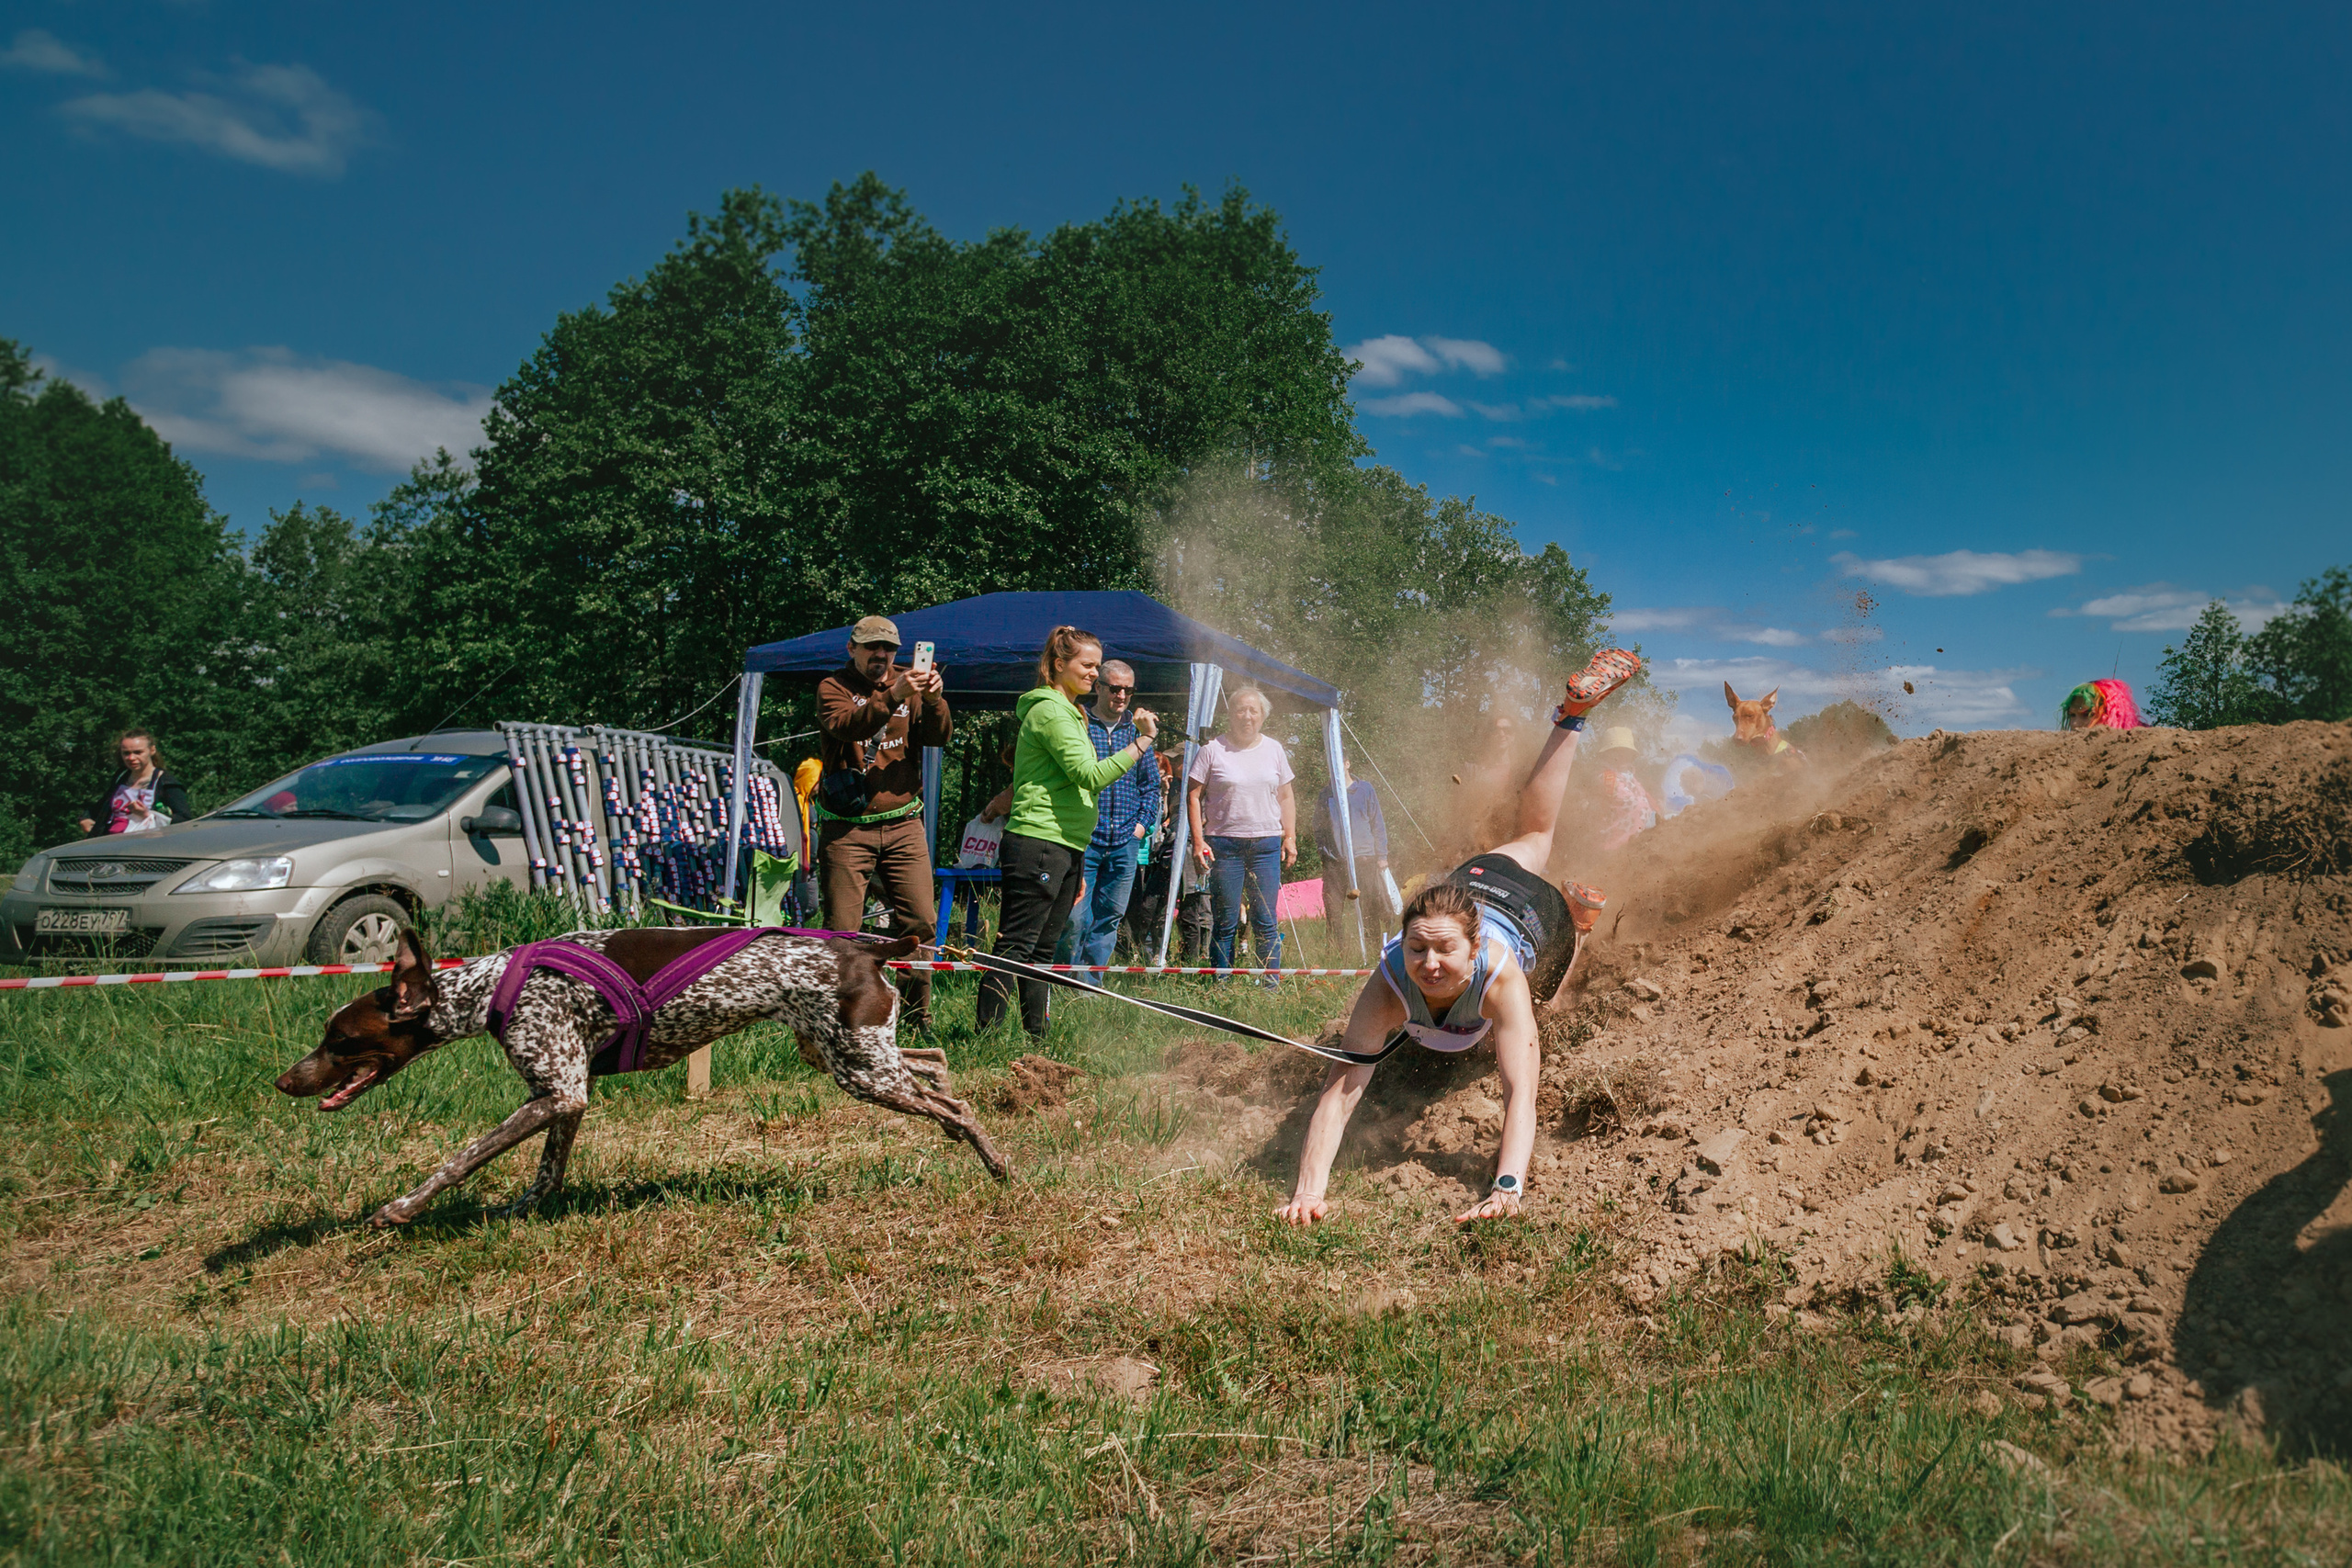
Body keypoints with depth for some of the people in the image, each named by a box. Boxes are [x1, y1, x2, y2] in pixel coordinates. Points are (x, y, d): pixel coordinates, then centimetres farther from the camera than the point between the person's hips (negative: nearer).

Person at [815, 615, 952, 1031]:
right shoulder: (834, 687, 1)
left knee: (920, 922, 0)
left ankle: (916, 1017, 11)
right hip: (846, 829, -3)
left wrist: (934, 699, -22)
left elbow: (940, 736, -3)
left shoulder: (907, 683, 10)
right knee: (841, 929, -3)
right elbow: (845, 726, -21)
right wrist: (893, 697, -35)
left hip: (903, 825, 3)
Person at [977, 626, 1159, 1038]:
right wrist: (1141, 744, -15)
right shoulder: (1050, 711, -8)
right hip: (1038, 844, -10)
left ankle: (1036, 1035, 14)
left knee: (1042, 949, 11)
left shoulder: (1069, 712, 24)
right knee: (1015, 946, -11)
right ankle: (987, 1031, -10)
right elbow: (1089, 775, -18)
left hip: (1065, 847, 10)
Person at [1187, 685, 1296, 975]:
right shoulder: (1212, 750, 1)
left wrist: (1290, 836, 8)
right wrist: (1198, 840, -8)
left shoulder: (1274, 749, 12)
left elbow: (1285, 797, 17)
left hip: (1267, 843, 2)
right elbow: (1193, 797, 1)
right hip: (1223, 844, -2)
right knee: (1226, 923, -1)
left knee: (1266, 923, 0)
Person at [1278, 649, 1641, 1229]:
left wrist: (1506, 1188, -75)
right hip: (1471, 879, 3)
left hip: (1528, 911, -3)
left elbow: (1521, 1092, -59)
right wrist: (1307, 1191, -65)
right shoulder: (1387, 990, -48)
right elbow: (1341, 1088, -52)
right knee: (1534, 835, 39)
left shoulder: (1501, 979, -52)